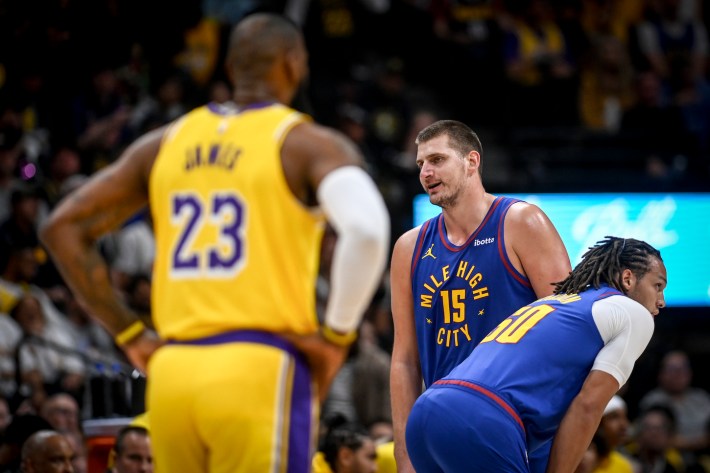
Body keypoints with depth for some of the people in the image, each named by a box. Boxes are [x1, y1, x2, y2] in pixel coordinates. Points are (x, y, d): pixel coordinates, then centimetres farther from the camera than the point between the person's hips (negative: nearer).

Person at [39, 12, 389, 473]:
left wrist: (129, 333, 16)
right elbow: (367, 230, -19)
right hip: (259, 372, -5)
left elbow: (62, 227, 15)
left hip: (173, 371, 5)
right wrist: (337, 335, -6)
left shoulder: (164, 144, 15)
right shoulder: (309, 144, 0)